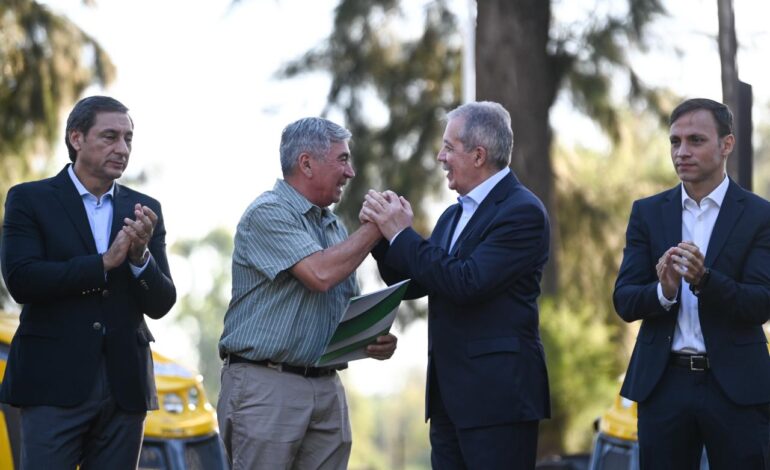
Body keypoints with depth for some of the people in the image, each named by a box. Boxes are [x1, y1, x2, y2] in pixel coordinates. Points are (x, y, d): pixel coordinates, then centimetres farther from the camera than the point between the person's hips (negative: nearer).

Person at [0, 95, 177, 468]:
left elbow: (160, 305, 8)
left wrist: (140, 255, -12)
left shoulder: (144, 210, 12)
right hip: (54, 382, -4)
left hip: (125, 386, 4)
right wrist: (105, 262, -15)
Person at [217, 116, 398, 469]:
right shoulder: (269, 213, -7)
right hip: (266, 386, -7)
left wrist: (374, 341, 0)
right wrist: (376, 227, -9)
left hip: (327, 389, 7)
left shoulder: (334, 226, 17)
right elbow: (320, 274, -20)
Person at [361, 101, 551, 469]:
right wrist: (383, 234, 1)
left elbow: (467, 283, -21)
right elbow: (412, 285, 17)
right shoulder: (454, 215, 17)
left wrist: (402, 234, -14)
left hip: (498, 396, -9)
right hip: (449, 396, 9)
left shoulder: (522, 211, -11)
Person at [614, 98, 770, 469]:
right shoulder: (647, 213, 8)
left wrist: (704, 279, -25)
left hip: (735, 385, -2)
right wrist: (664, 291, -20)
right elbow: (624, 302, 2)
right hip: (663, 383, 2)